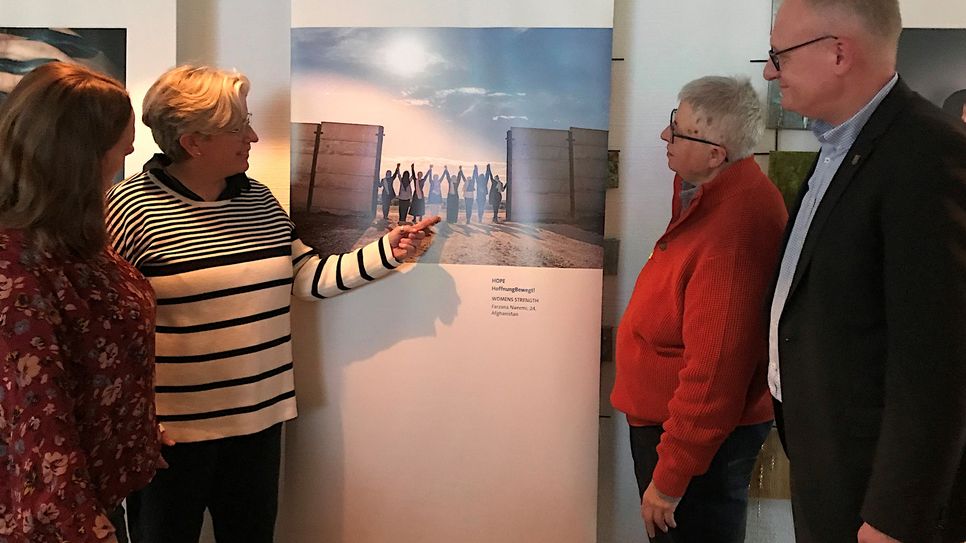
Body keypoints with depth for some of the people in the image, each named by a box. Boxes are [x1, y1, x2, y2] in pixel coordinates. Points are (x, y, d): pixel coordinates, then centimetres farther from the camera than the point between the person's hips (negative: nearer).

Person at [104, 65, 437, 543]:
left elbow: (308, 277, 6)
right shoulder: (129, 207, -13)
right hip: (169, 431, -5)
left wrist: (385, 251, -3)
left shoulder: (259, 199, 6)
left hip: (259, 420, 6)